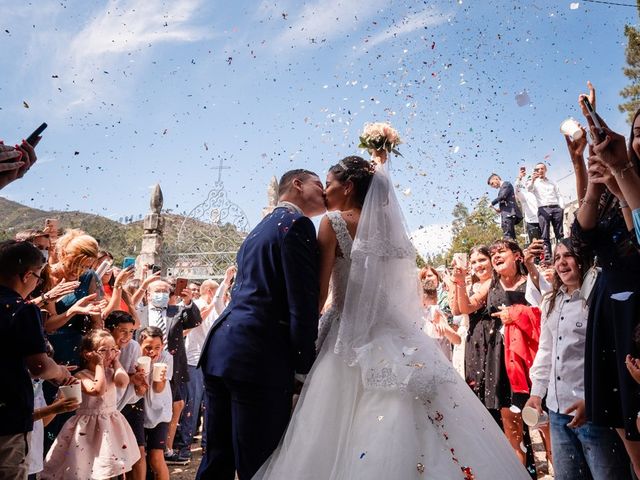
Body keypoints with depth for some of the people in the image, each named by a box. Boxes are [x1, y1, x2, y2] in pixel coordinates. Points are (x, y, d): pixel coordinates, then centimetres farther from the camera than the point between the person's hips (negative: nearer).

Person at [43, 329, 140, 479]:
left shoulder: (110, 372, 2)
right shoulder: (81, 376, -14)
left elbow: (123, 382, -20)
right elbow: (98, 390, -33)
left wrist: (116, 362, -9)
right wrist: (99, 364, -24)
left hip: (110, 424, 5)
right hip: (89, 426, -5)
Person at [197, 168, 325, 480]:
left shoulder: (260, 229, 23)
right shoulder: (296, 223, -5)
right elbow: (303, 302, -14)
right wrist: (306, 366, -9)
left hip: (220, 347, 9)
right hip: (259, 357, -9)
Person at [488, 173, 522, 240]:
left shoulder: (506, 184, 1)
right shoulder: (502, 188, 25)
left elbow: (502, 196, -14)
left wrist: (492, 203, -4)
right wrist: (500, 209, 7)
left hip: (509, 213, -9)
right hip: (507, 214, 9)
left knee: (507, 235, -17)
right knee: (511, 236, 5)